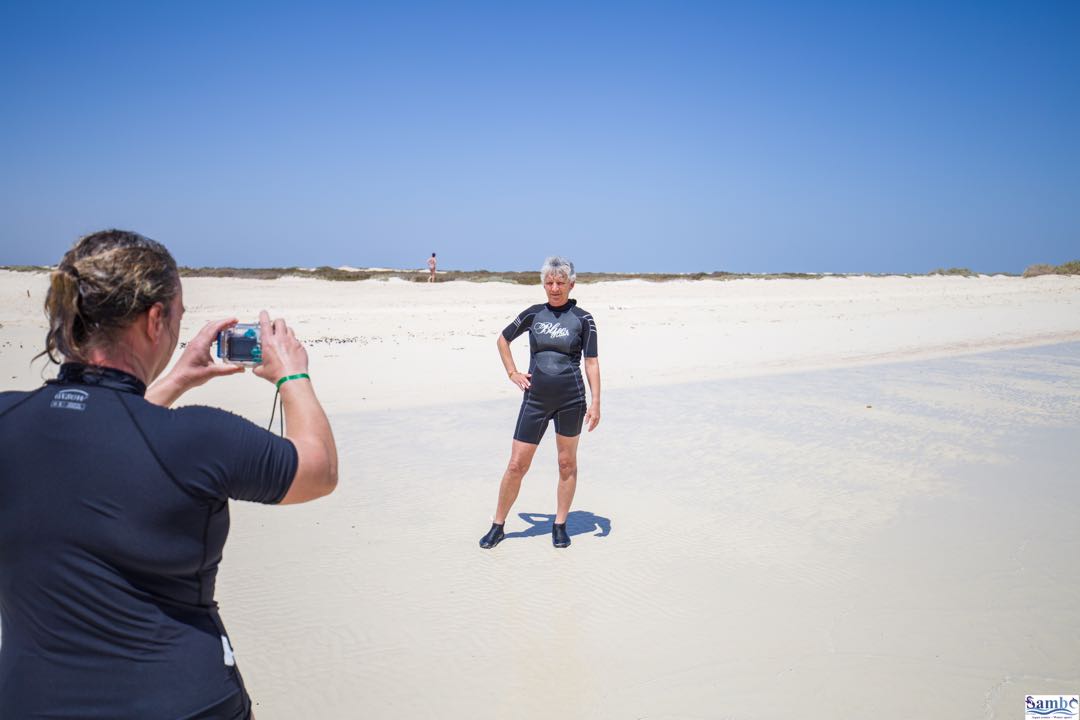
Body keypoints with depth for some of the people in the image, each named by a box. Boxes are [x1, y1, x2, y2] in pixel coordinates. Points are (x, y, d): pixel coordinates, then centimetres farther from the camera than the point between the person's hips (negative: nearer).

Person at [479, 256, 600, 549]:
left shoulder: (583, 319, -1)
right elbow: (503, 340, 18)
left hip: (571, 398, -1)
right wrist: (512, 373, 9)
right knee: (517, 465, 1)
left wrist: (596, 402, -8)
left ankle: (560, 525, 23)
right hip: (535, 399, 1)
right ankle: (497, 526, 15)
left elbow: (591, 362, -2)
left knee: (567, 463, 8)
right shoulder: (533, 314, 4)